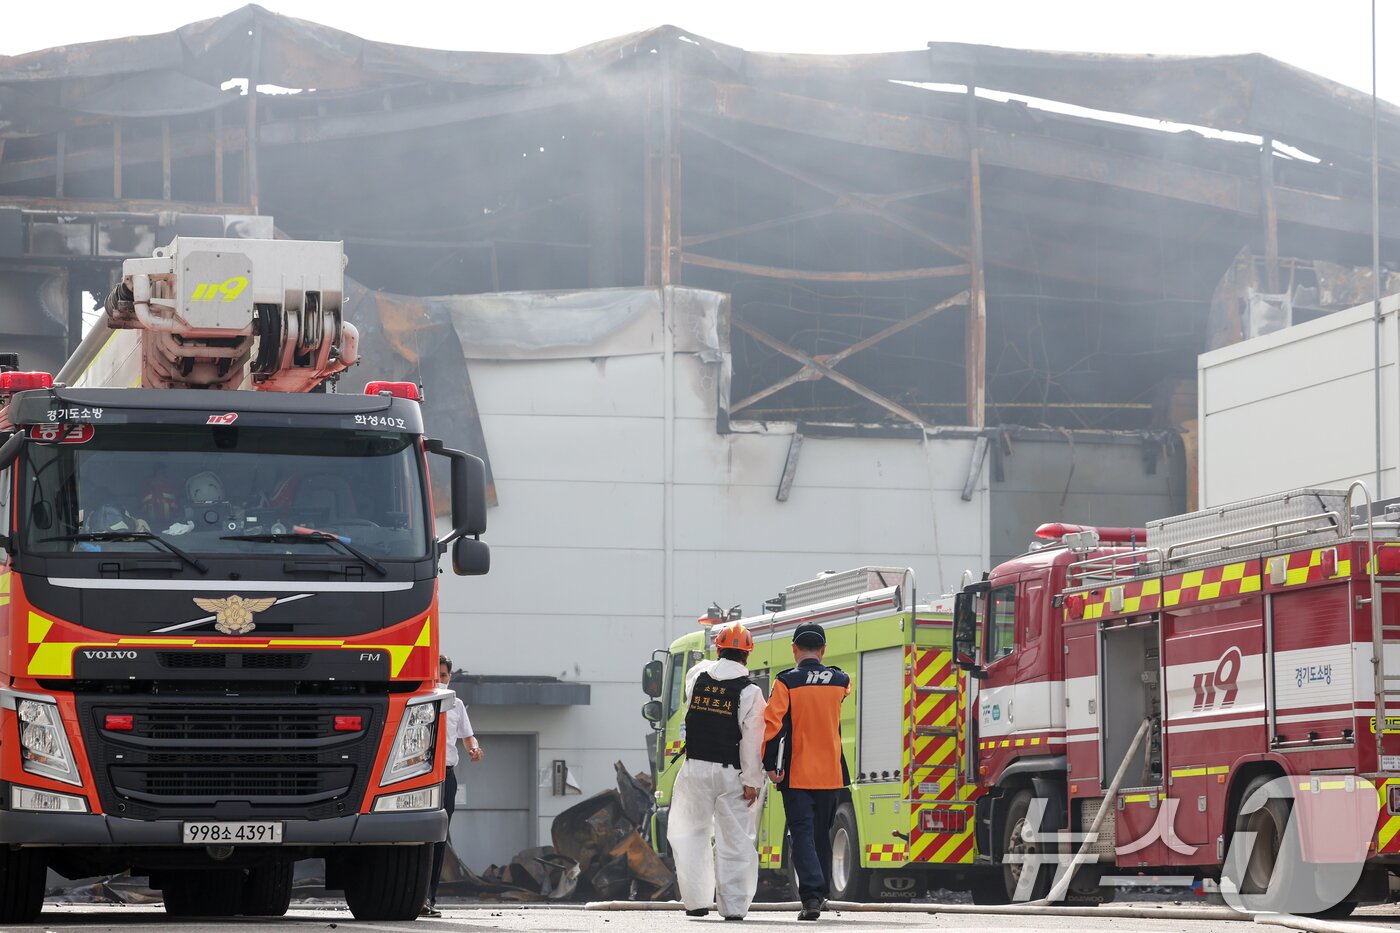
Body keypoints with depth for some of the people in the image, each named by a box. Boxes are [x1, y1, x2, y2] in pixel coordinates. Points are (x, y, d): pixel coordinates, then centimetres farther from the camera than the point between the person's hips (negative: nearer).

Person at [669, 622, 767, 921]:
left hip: (696, 769, 3)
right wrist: (752, 781, -9)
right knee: (735, 840, 3)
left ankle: (697, 901, 9)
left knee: (692, 835, 13)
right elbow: (752, 739, -12)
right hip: (731, 773, -3)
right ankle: (733, 905, 2)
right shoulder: (749, 692, -8)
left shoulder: (697, 676, 4)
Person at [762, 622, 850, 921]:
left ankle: (811, 895, -18)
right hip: (830, 774, 4)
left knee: (802, 834, -3)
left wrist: (771, 765, -8)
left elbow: (772, 724, -15)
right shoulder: (840, 681, 3)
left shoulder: (787, 682, -10)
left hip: (796, 775, -4)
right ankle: (821, 892, 29)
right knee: (821, 834, 19)